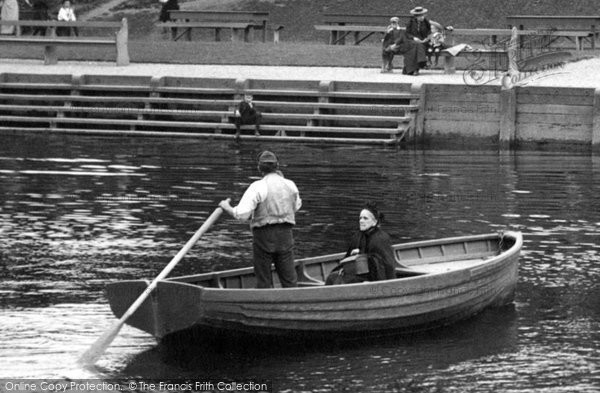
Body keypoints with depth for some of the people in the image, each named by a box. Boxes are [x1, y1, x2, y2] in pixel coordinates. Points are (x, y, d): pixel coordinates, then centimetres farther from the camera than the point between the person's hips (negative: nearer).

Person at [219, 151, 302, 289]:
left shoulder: (257, 187, -13)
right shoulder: (290, 185, 2)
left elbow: (241, 214, -20)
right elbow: (296, 206, 24)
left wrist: (226, 207, -1)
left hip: (263, 237, -3)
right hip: (285, 236, 3)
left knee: (263, 282, 6)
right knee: (289, 280, 7)